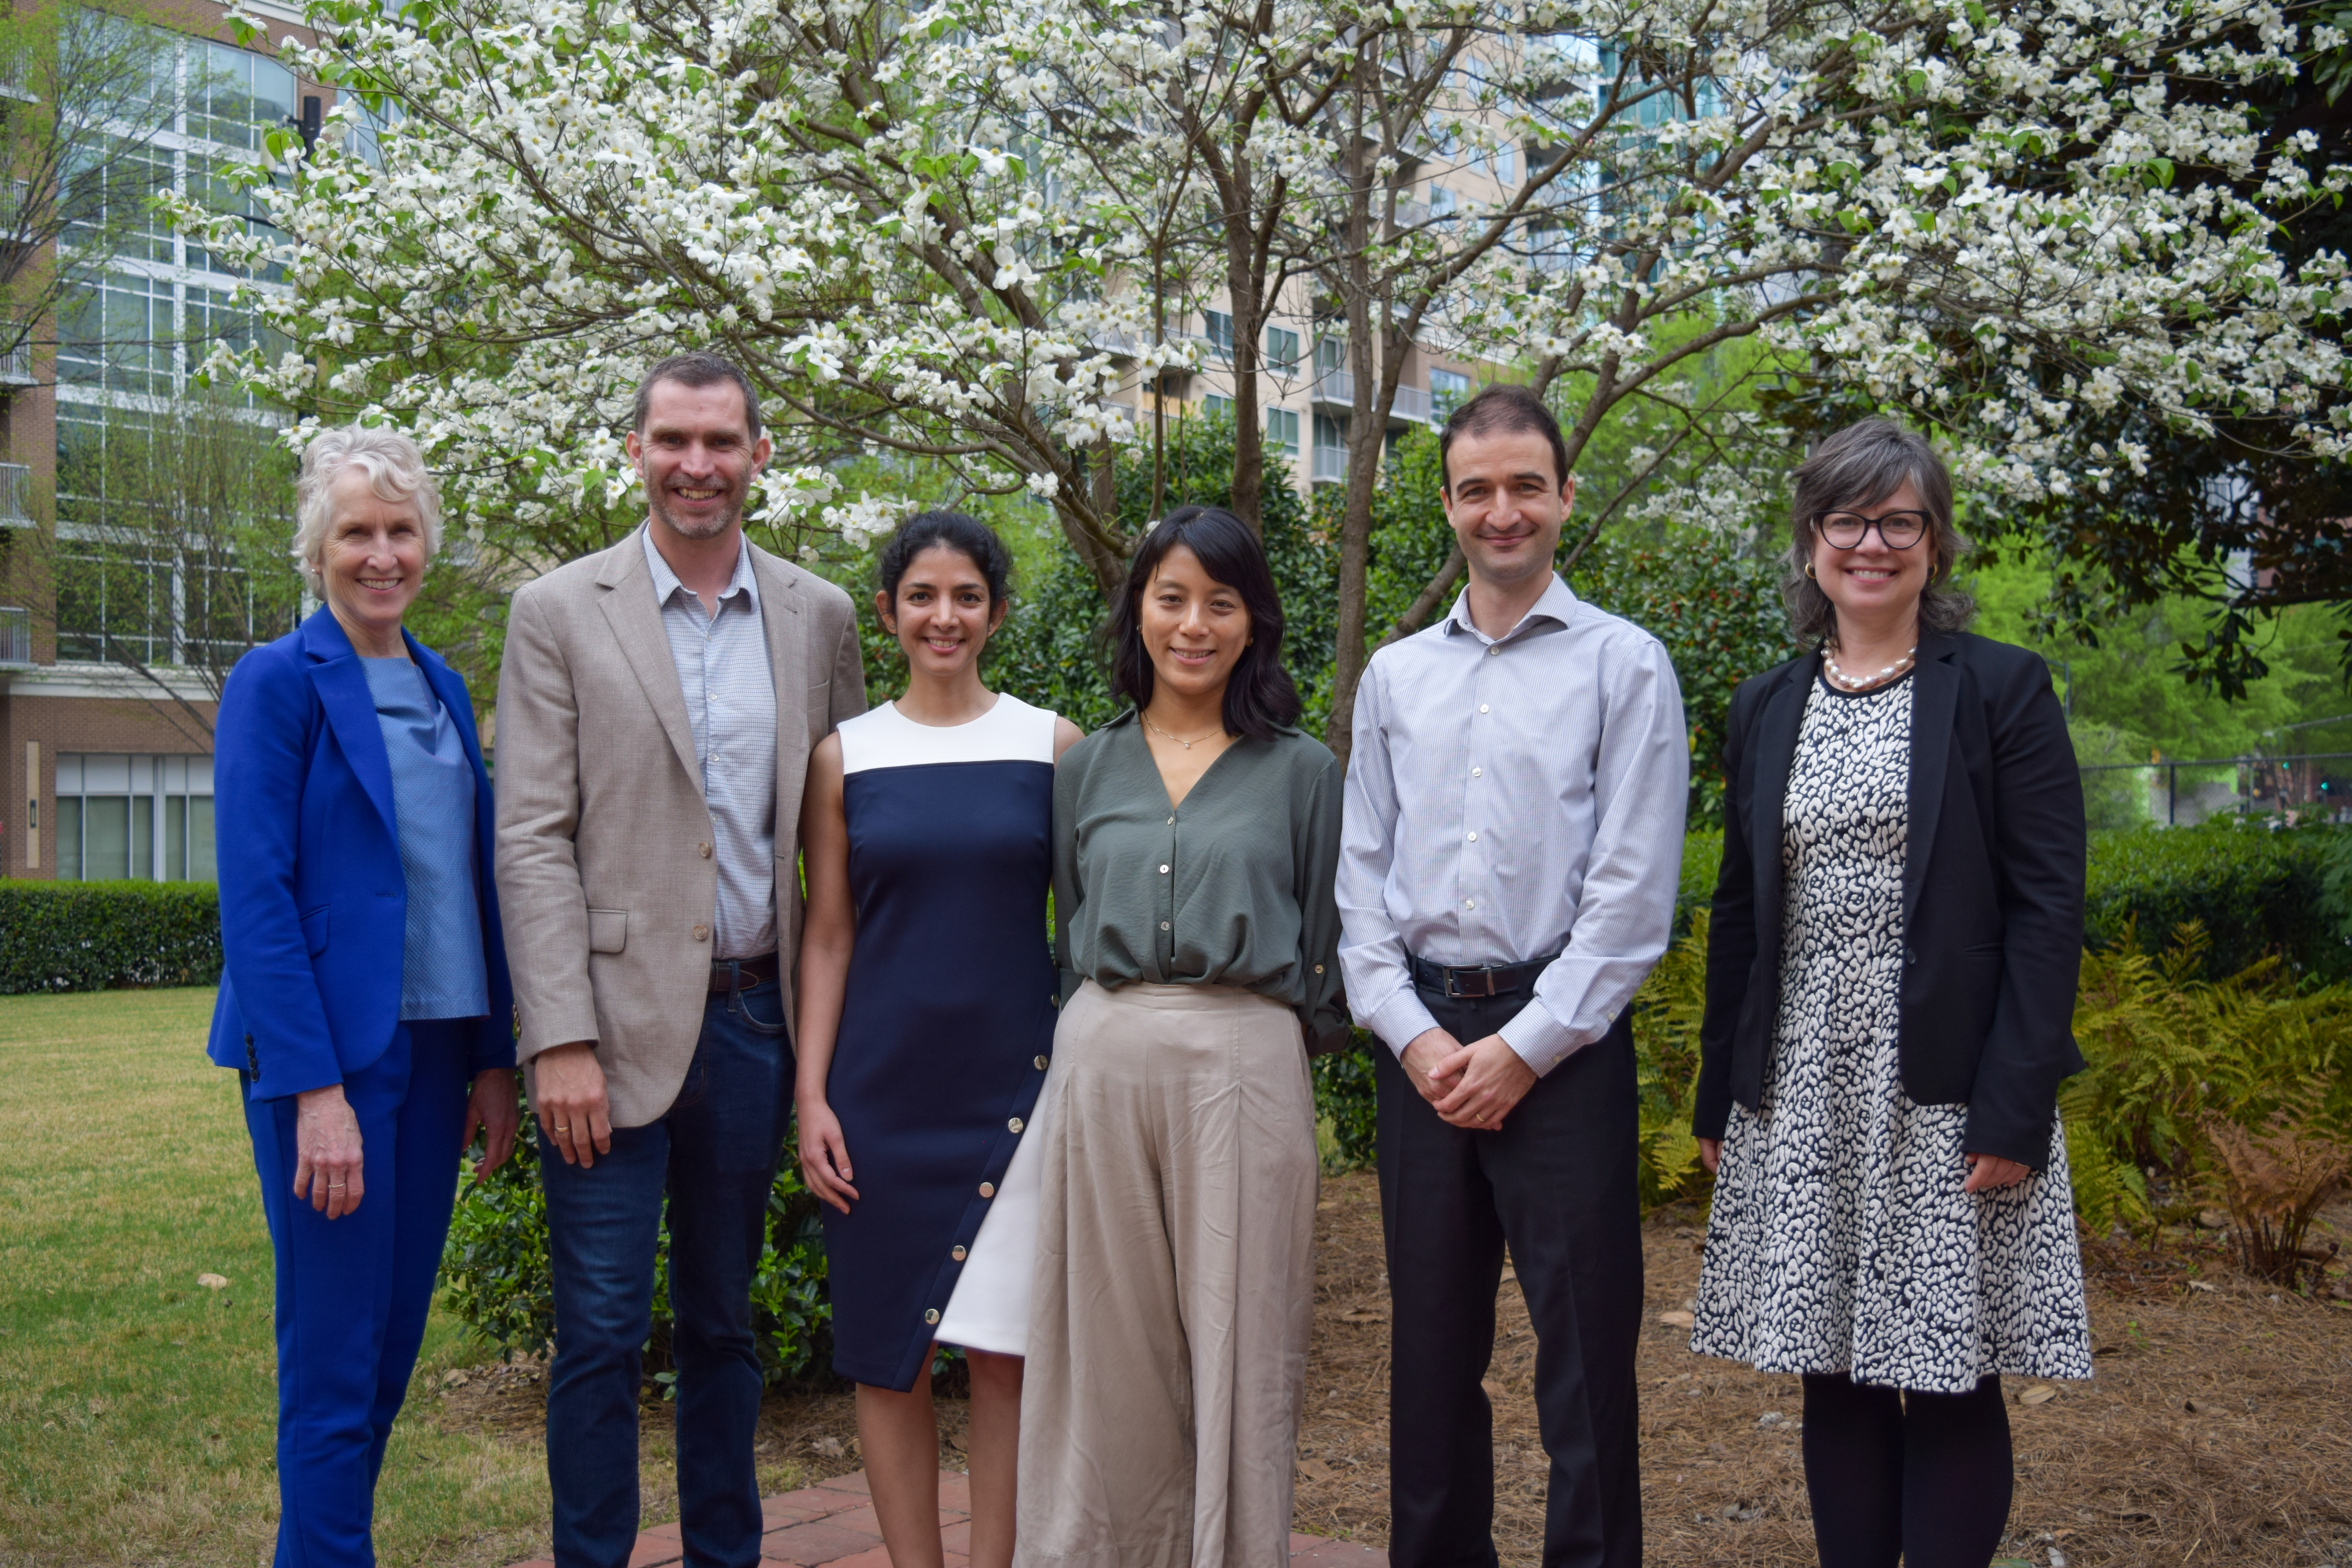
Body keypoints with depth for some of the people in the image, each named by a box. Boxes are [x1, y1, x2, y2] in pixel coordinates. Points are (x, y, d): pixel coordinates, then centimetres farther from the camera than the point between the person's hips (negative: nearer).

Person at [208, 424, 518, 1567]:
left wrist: (493, 1061, 9)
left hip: (434, 1054, 7)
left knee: (394, 1345, 13)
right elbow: (255, 898, -12)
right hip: (329, 1054, -6)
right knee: (334, 1358, 0)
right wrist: (316, 1089, -18)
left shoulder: (443, 689, 13)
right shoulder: (278, 682, -6)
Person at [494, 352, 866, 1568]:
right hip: (615, 1022, -3)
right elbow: (532, 840, -6)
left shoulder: (819, 617, 8)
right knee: (602, 1332, 2)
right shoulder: (559, 613, -1)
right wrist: (561, 1041, -13)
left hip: (756, 1016, 3)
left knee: (723, 1320, 15)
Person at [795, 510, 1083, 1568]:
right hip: (883, 1086, 1)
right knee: (888, 1351, 6)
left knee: (1003, 1350, 3)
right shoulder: (845, 756, 4)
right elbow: (828, 935, 5)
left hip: (1015, 1083, -1)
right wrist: (811, 1096, -1)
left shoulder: (1052, 745, 2)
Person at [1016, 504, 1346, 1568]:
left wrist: (1279, 1046, 3)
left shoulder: (1301, 771, 6)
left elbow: (1325, 954, 8)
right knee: (1111, 1334, 8)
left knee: (1235, 1331, 3)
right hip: (1101, 1064, 2)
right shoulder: (1087, 767, 12)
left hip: (1243, 1065, -2)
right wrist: (1102, 1039, 11)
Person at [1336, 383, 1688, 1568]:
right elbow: (1359, 876, 10)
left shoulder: (1625, 665, 1)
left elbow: (1633, 888, -6)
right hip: (1421, 1036, 4)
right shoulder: (1394, 676, 13)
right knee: (1432, 1339, 12)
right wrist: (1413, 1032, -2)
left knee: (1584, 1349, 1)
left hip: (1561, 1040, -3)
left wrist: (1527, 1046, -10)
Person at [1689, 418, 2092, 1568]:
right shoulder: (1766, 708, 11)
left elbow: (2047, 911, -6)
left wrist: (2014, 1108, -14)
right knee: (1836, 1374, 11)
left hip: (1945, 1096, -4)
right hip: (1802, 1096, 4)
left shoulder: (2002, 691, -1)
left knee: (1950, 1384, 2)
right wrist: (1719, 1097, 11)